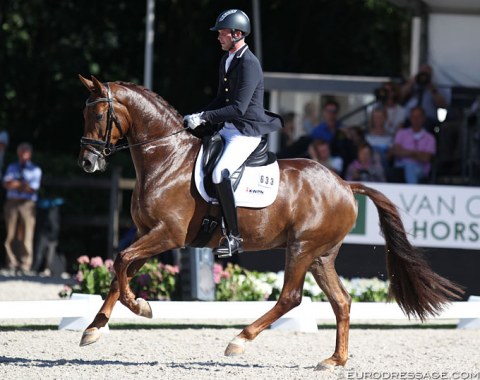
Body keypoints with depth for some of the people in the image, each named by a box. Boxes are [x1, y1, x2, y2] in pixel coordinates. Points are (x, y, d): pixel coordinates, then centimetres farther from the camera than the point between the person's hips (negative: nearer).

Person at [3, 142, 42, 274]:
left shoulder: (35, 170, 9)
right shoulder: (12, 167, 17)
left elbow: (32, 188, -4)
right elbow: (6, 183, 1)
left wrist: (15, 184, -3)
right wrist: (23, 184, -10)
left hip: (27, 204, -3)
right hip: (12, 203, 3)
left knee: (26, 236, -6)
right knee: (10, 235, -1)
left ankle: (25, 265, -7)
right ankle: (12, 263, 4)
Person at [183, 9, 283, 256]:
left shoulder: (249, 65, -19)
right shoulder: (226, 61, 12)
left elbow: (238, 108, -24)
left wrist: (204, 117, -23)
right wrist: (198, 116, 7)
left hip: (248, 132, -10)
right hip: (228, 129, 10)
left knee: (220, 174, -28)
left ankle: (234, 237, -24)